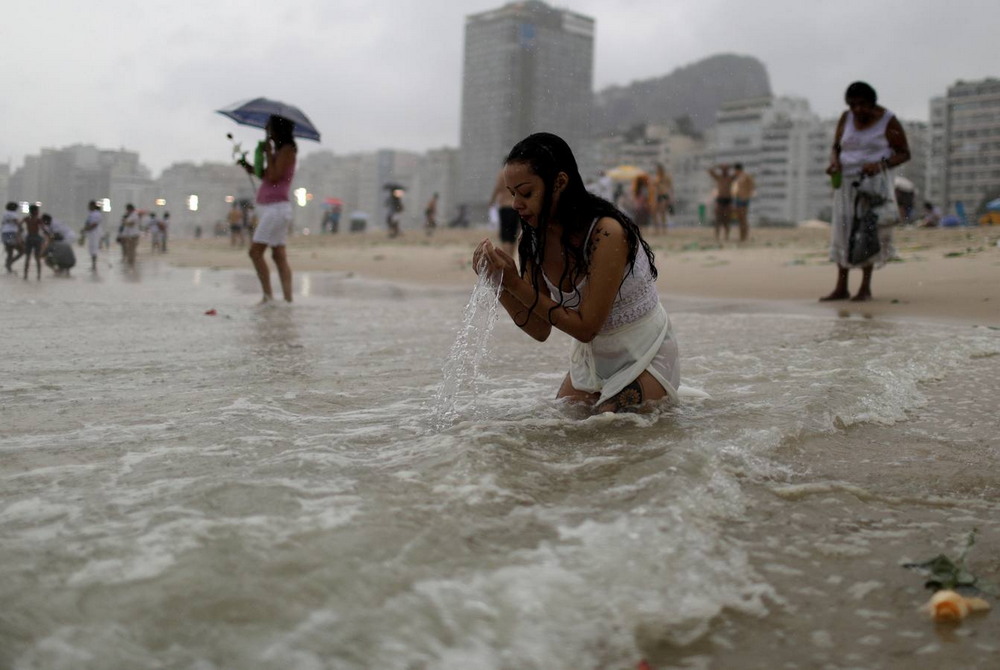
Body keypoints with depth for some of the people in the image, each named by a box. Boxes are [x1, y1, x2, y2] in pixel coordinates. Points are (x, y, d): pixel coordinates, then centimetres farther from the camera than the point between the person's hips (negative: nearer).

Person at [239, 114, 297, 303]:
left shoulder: (287, 149, -8)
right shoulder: (278, 150, 18)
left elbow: (274, 177, -17)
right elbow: (266, 176, 19)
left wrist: (268, 153, -9)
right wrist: (248, 166, 6)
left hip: (277, 207, -9)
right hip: (267, 207, 9)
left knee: (255, 251, -11)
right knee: (279, 255, 4)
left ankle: (268, 296, -10)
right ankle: (288, 298, 2)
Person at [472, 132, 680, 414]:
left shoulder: (607, 233, -28)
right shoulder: (535, 240, -7)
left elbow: (586, 327, -25)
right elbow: (540, 331, -5)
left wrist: (515, 284, -27)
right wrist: (499, 284, -20)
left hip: (643, 358, -6)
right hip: (591, 357, 6)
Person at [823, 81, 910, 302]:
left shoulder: (888, 121, -5)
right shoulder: (846, 118, 6)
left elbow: (904, 154, -2)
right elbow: (836, 147, 13)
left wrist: (881, 164, -20)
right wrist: (834, 162, -10)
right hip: (847, 182, 4)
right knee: (843, 232, 0)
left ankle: (865, 287, -1)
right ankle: (841, 287, 3)